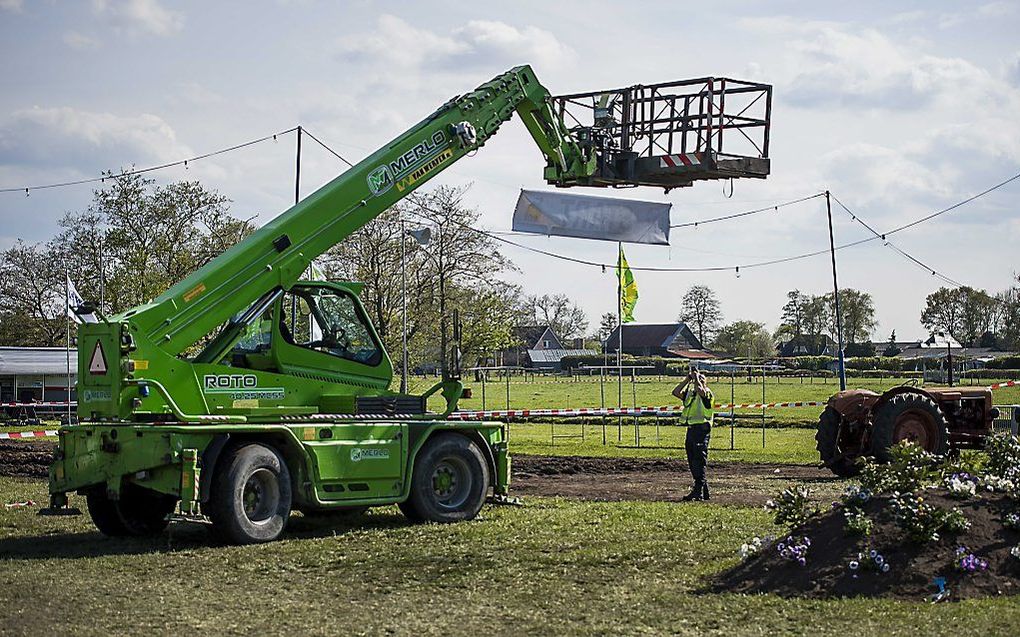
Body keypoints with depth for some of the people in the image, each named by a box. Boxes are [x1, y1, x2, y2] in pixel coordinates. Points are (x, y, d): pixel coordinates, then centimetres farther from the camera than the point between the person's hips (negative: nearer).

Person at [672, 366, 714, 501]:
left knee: (699, 461, -12)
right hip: (691, 429, 8)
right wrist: (687, 380, 4)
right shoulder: (689, 393, 16)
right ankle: (704, 490, 20)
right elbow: (676, 392, 5)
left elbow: (700, 391, -27)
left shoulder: (707, 393, -5)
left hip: (702, 429, -8)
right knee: (692, 462, 11)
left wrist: (696, 379, -12)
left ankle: (698, 491, -14)